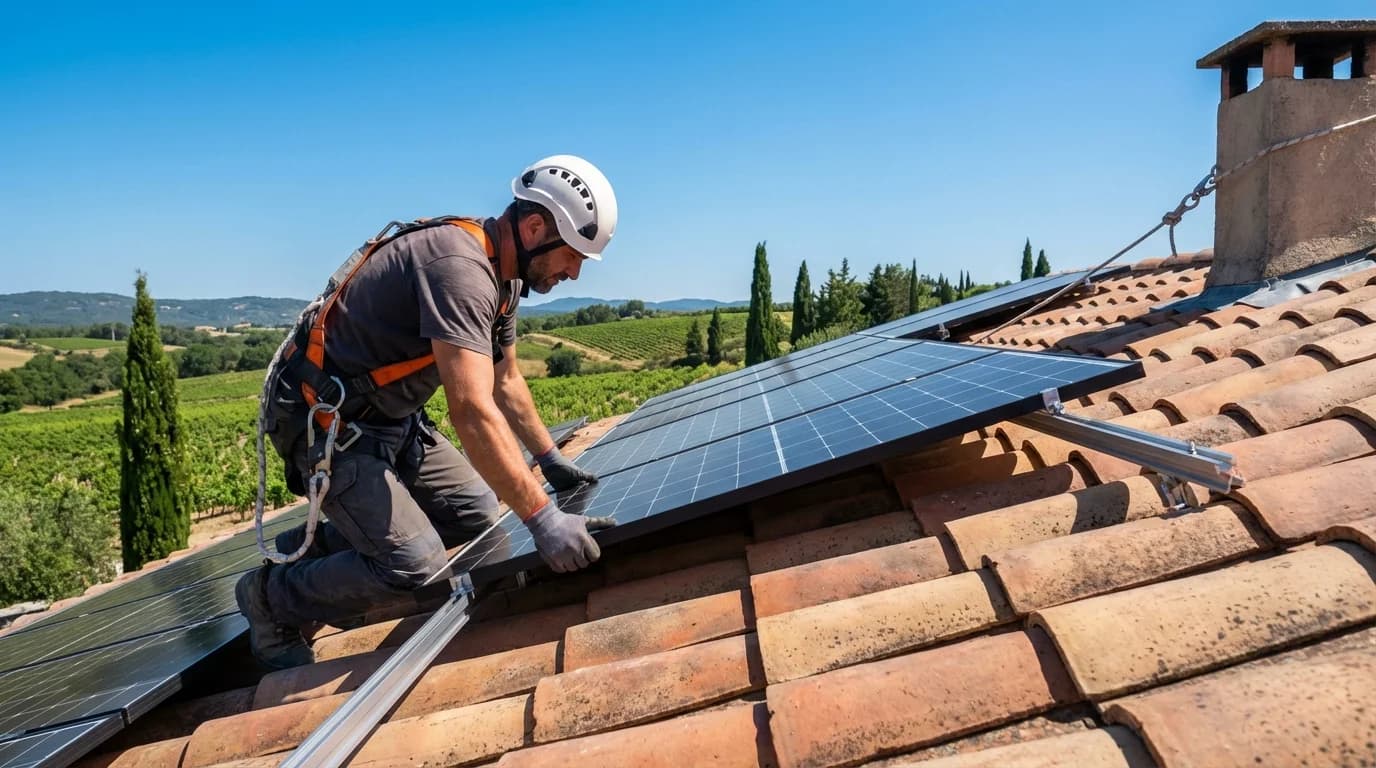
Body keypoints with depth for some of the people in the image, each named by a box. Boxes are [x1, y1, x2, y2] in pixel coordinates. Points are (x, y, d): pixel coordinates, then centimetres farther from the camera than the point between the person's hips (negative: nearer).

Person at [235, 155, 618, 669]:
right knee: (415, 565, -17)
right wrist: (542, 517, -35)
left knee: (474, 511, 7)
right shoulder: (458, 265, -28)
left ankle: (312, 547, 19)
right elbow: (473, 412, -36)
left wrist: (551, 460, 16)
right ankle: (271, 596, 9)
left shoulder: (501, 274, 4)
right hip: (324, 419, -10)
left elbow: (505, 383, 16)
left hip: (386, 419, 10)